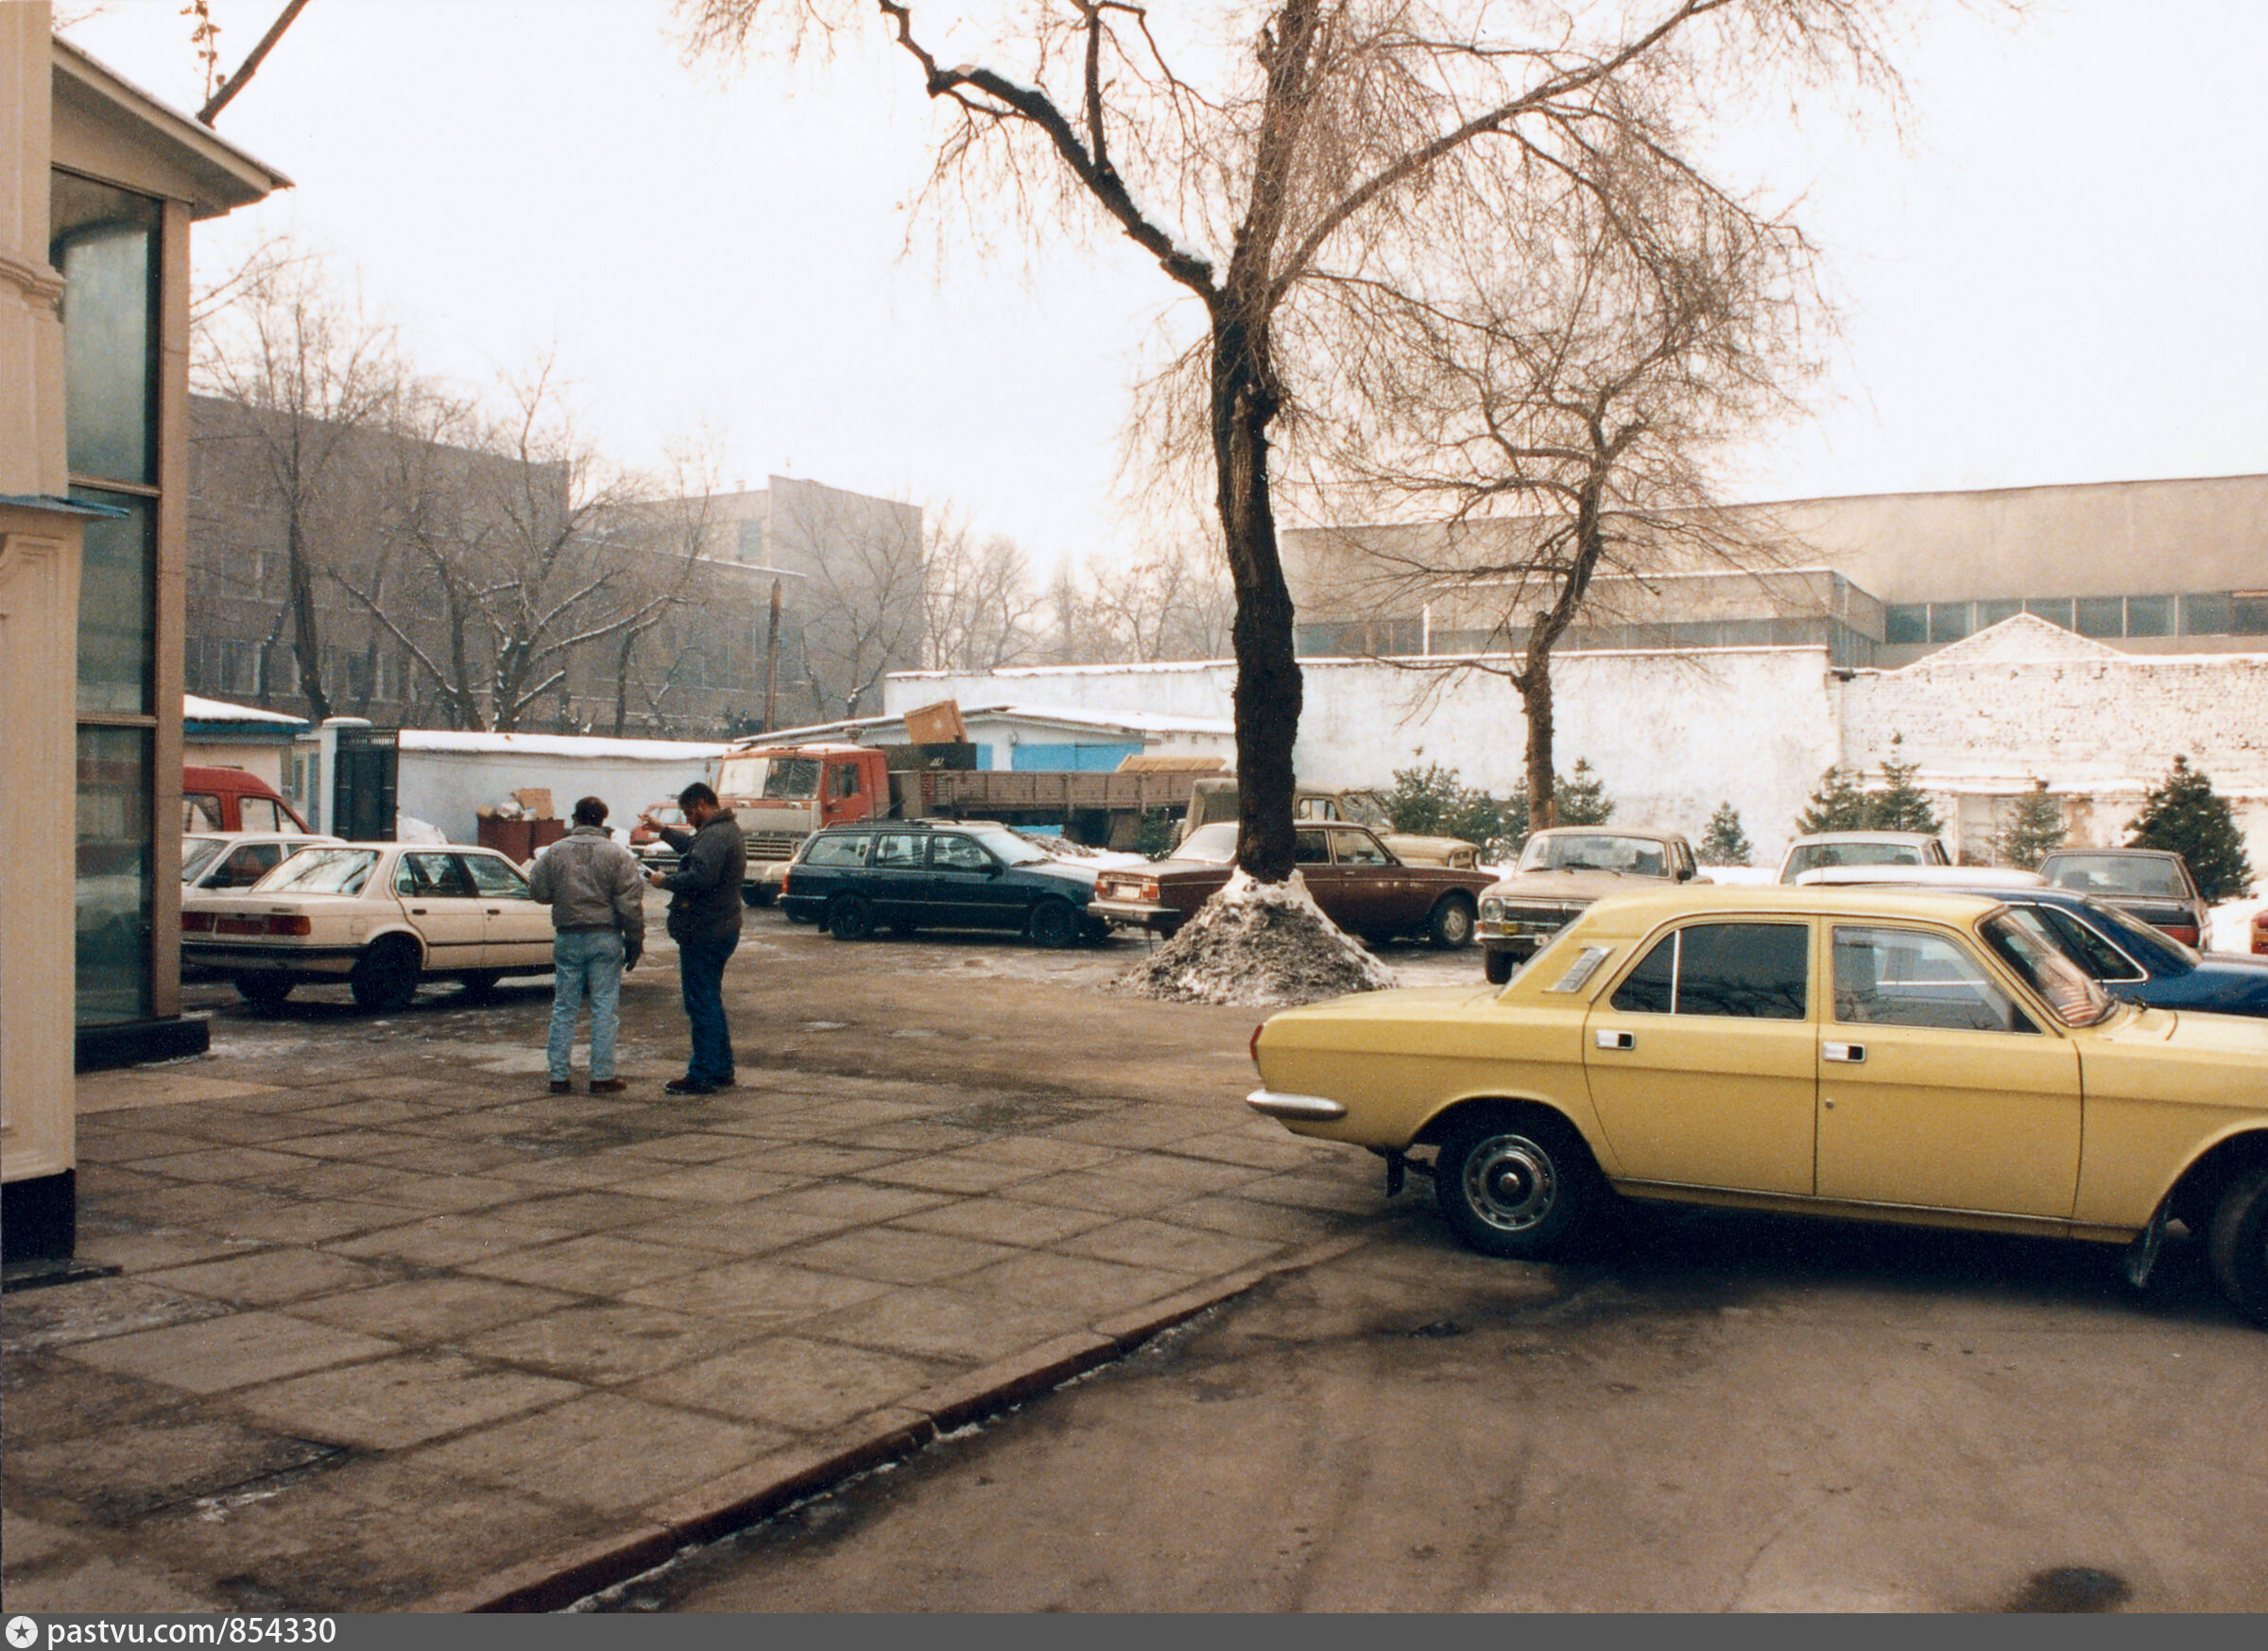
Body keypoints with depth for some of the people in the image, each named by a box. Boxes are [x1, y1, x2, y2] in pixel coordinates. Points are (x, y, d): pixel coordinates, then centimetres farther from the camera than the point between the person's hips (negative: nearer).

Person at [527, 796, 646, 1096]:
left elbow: (539, 891, 5)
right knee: (605, 1008, 3)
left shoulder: (554, 852, 2)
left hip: (568, 938, 2)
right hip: (606, 938, -2)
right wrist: (635, 941, -2)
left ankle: (558, 1076, 10)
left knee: (564, 1009, 9)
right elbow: (630, 903, -8)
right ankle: (602, 1076, 3)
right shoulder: (618, 855, -4)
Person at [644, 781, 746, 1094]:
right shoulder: (726, 830, 16)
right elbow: (692, 846, 36)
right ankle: (721, 1069, 23)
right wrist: (663, 830, 41)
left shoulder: (714, 836, -19)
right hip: (722, 928, 11)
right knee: (711, 1001, 17)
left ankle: (703, 1076, -3)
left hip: (703, 933, -11)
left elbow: (700, 877, -31)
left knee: (702, 1004, -6)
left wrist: (665, 881, -16)